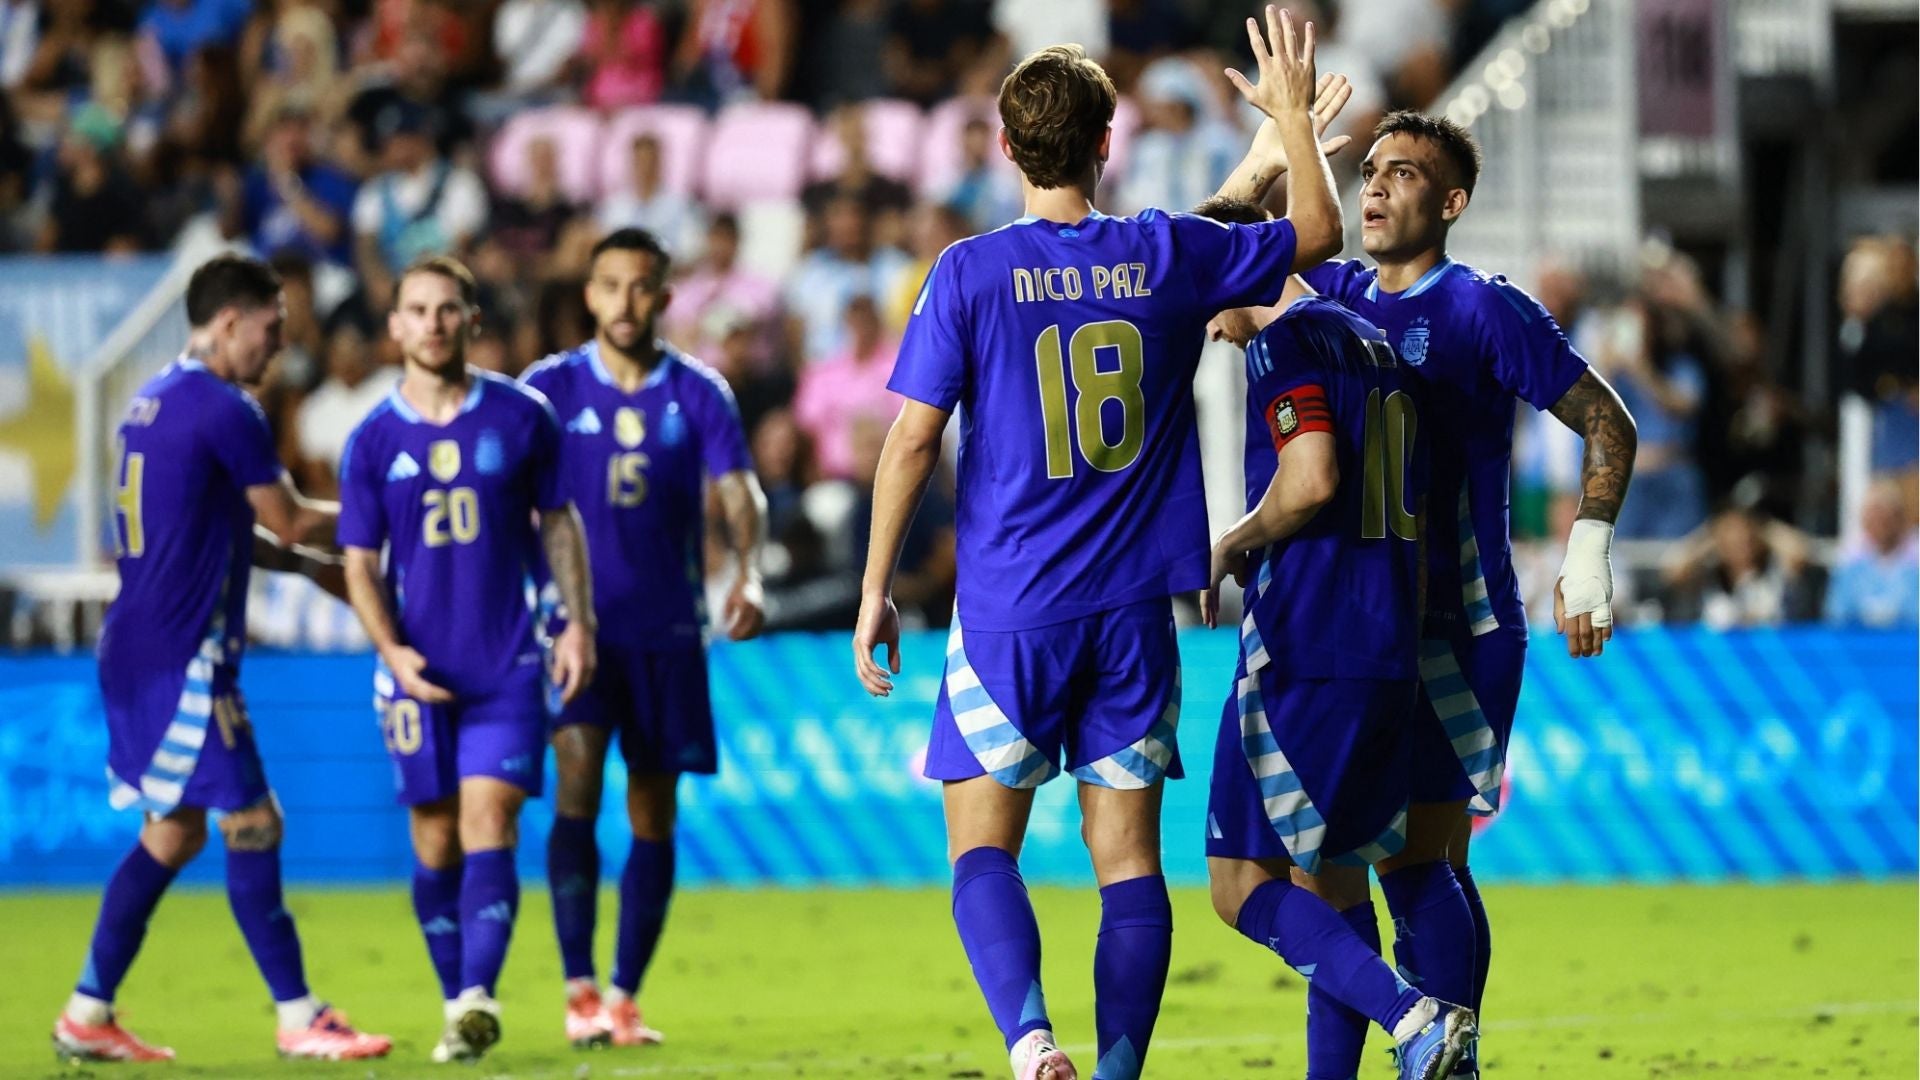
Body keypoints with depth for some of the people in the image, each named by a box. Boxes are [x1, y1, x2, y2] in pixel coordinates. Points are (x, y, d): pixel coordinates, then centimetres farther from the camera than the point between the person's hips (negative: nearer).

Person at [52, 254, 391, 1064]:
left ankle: (88, 1016, 14)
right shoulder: (224, 411, -14)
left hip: (139, 653, 10)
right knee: (251, 825, -7)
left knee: (173, 833, 14)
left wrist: (307, 564, 20)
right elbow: (289, 522, -6)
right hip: (182, 657, -10)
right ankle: (299, 1018, -5)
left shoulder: (156, 400, 15)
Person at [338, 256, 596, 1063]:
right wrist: (391, 650, -11)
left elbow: (557, 521, 11)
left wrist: (579, 623, 3)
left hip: (507, 664, -1)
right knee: (435, 839, 4)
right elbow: (360, 562, 4)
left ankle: (478, 998, -24)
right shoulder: (373, 441, 1)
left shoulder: (522, 418, 1)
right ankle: (457, 1003, 12)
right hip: (419, 671, 1)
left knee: (489, 822, -13)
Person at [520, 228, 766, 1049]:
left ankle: (624, 997, 15)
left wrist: (747, 573, -26)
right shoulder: (551, 388, 1)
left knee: (652, 816, 5)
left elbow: (738, 490, -8)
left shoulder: (699, 393, 2)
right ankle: (578, 989, -19)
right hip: (577, 621, -2)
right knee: (577, 779, -19)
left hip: (666, 626, 2)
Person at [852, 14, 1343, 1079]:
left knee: (982, 847, 3)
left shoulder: (971, 272, -7)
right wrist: (1294, 114, 30)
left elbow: (913, 438, -7)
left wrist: (875, 589, 1)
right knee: (1128, 859, 6)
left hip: (1008, 610, -2)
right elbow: (1317, 231, 16)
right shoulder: (1168, 254, 0)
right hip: (1133, 610, 2)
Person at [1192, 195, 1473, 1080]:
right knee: (1333, 881, 13)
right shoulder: (1379, 347, 20)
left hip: (1301, 654, -9)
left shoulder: (1286, 343, -8)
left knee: (1241, 884, -5)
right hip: (1388, 654, 9)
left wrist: (1232, 545, -4)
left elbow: (1312, 479, -22)